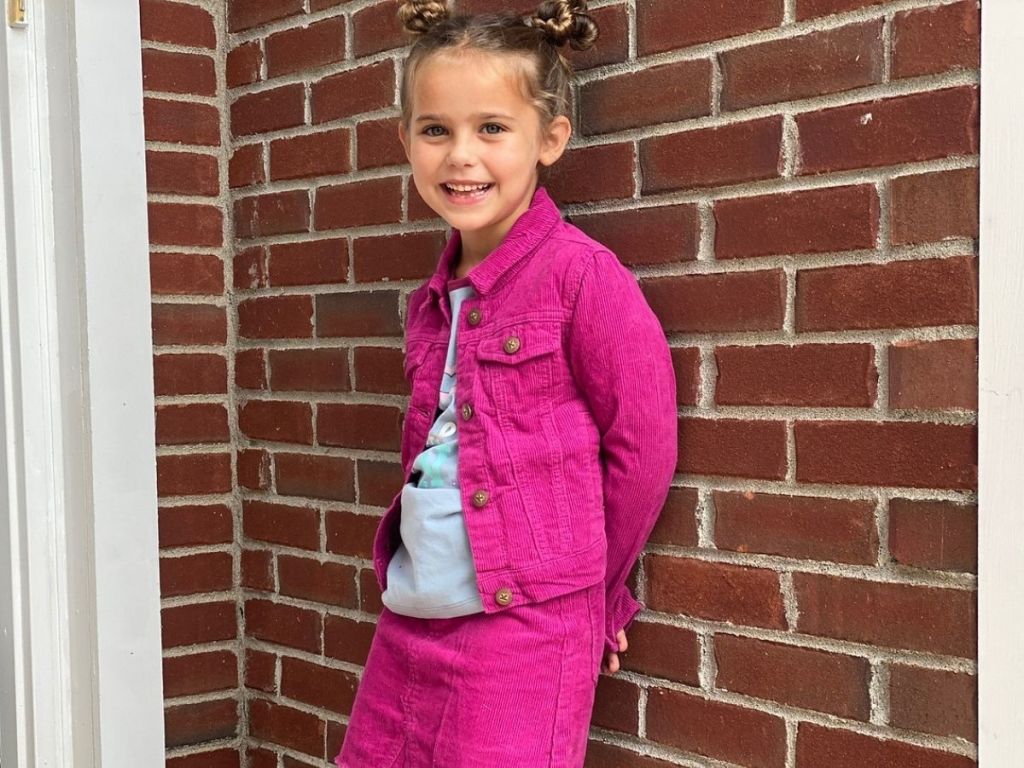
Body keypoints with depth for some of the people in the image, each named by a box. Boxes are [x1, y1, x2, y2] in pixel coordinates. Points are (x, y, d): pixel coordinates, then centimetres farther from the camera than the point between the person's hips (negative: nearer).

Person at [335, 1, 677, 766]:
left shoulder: (579, 272, -11)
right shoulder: (435, 298, 9)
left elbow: (641, 447, -8)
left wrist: (590, 592, 2)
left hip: (525, 628, -7)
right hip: (411, 619, 7)